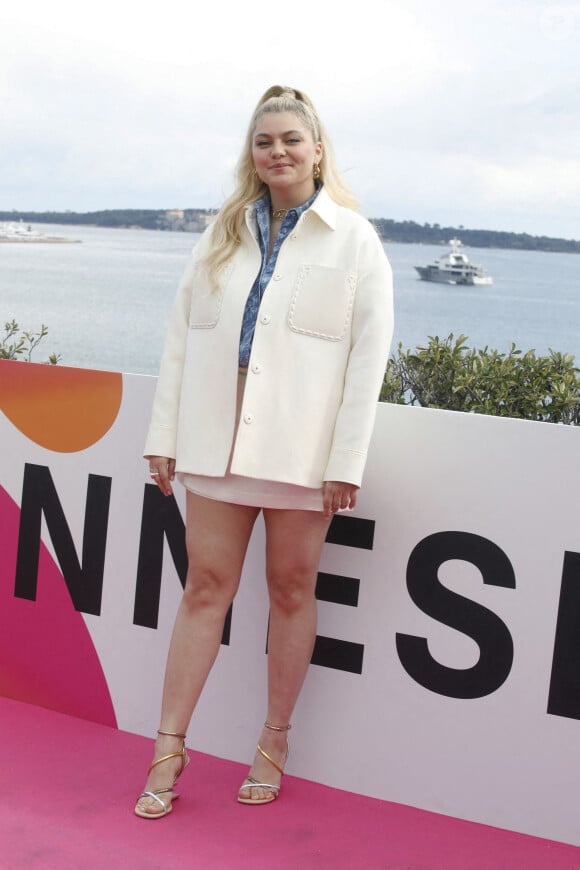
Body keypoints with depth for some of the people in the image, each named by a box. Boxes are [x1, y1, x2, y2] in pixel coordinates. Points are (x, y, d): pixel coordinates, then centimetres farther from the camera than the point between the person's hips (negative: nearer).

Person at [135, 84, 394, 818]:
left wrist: (346, 461, -11)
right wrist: (163, 436, 3)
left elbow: (368, 355, -5)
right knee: (206, 586, 5)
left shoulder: (354, 240, 0)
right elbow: (180, 337, 9)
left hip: (300, 448, -2)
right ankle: (169, 746, 13)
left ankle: (274, 742, 23)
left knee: (291, 589, 8)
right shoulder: (221, 233, 11)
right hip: (217, 440, 3)